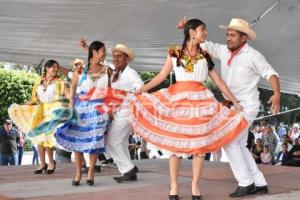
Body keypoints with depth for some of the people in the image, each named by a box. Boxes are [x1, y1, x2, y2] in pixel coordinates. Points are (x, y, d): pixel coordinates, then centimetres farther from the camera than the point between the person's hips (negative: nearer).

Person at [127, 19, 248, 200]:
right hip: (177, 99, -2)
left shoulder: (205, 56, 11)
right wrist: (140, 90, -2)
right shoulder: (175, 53, 5)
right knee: (174, 142, -1)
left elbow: (219, 81, 12)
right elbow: (162, 76, 5)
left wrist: (235, 102, 10)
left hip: (200, 100, 2)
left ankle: (195, 185, 9)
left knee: (200, 143, 0)